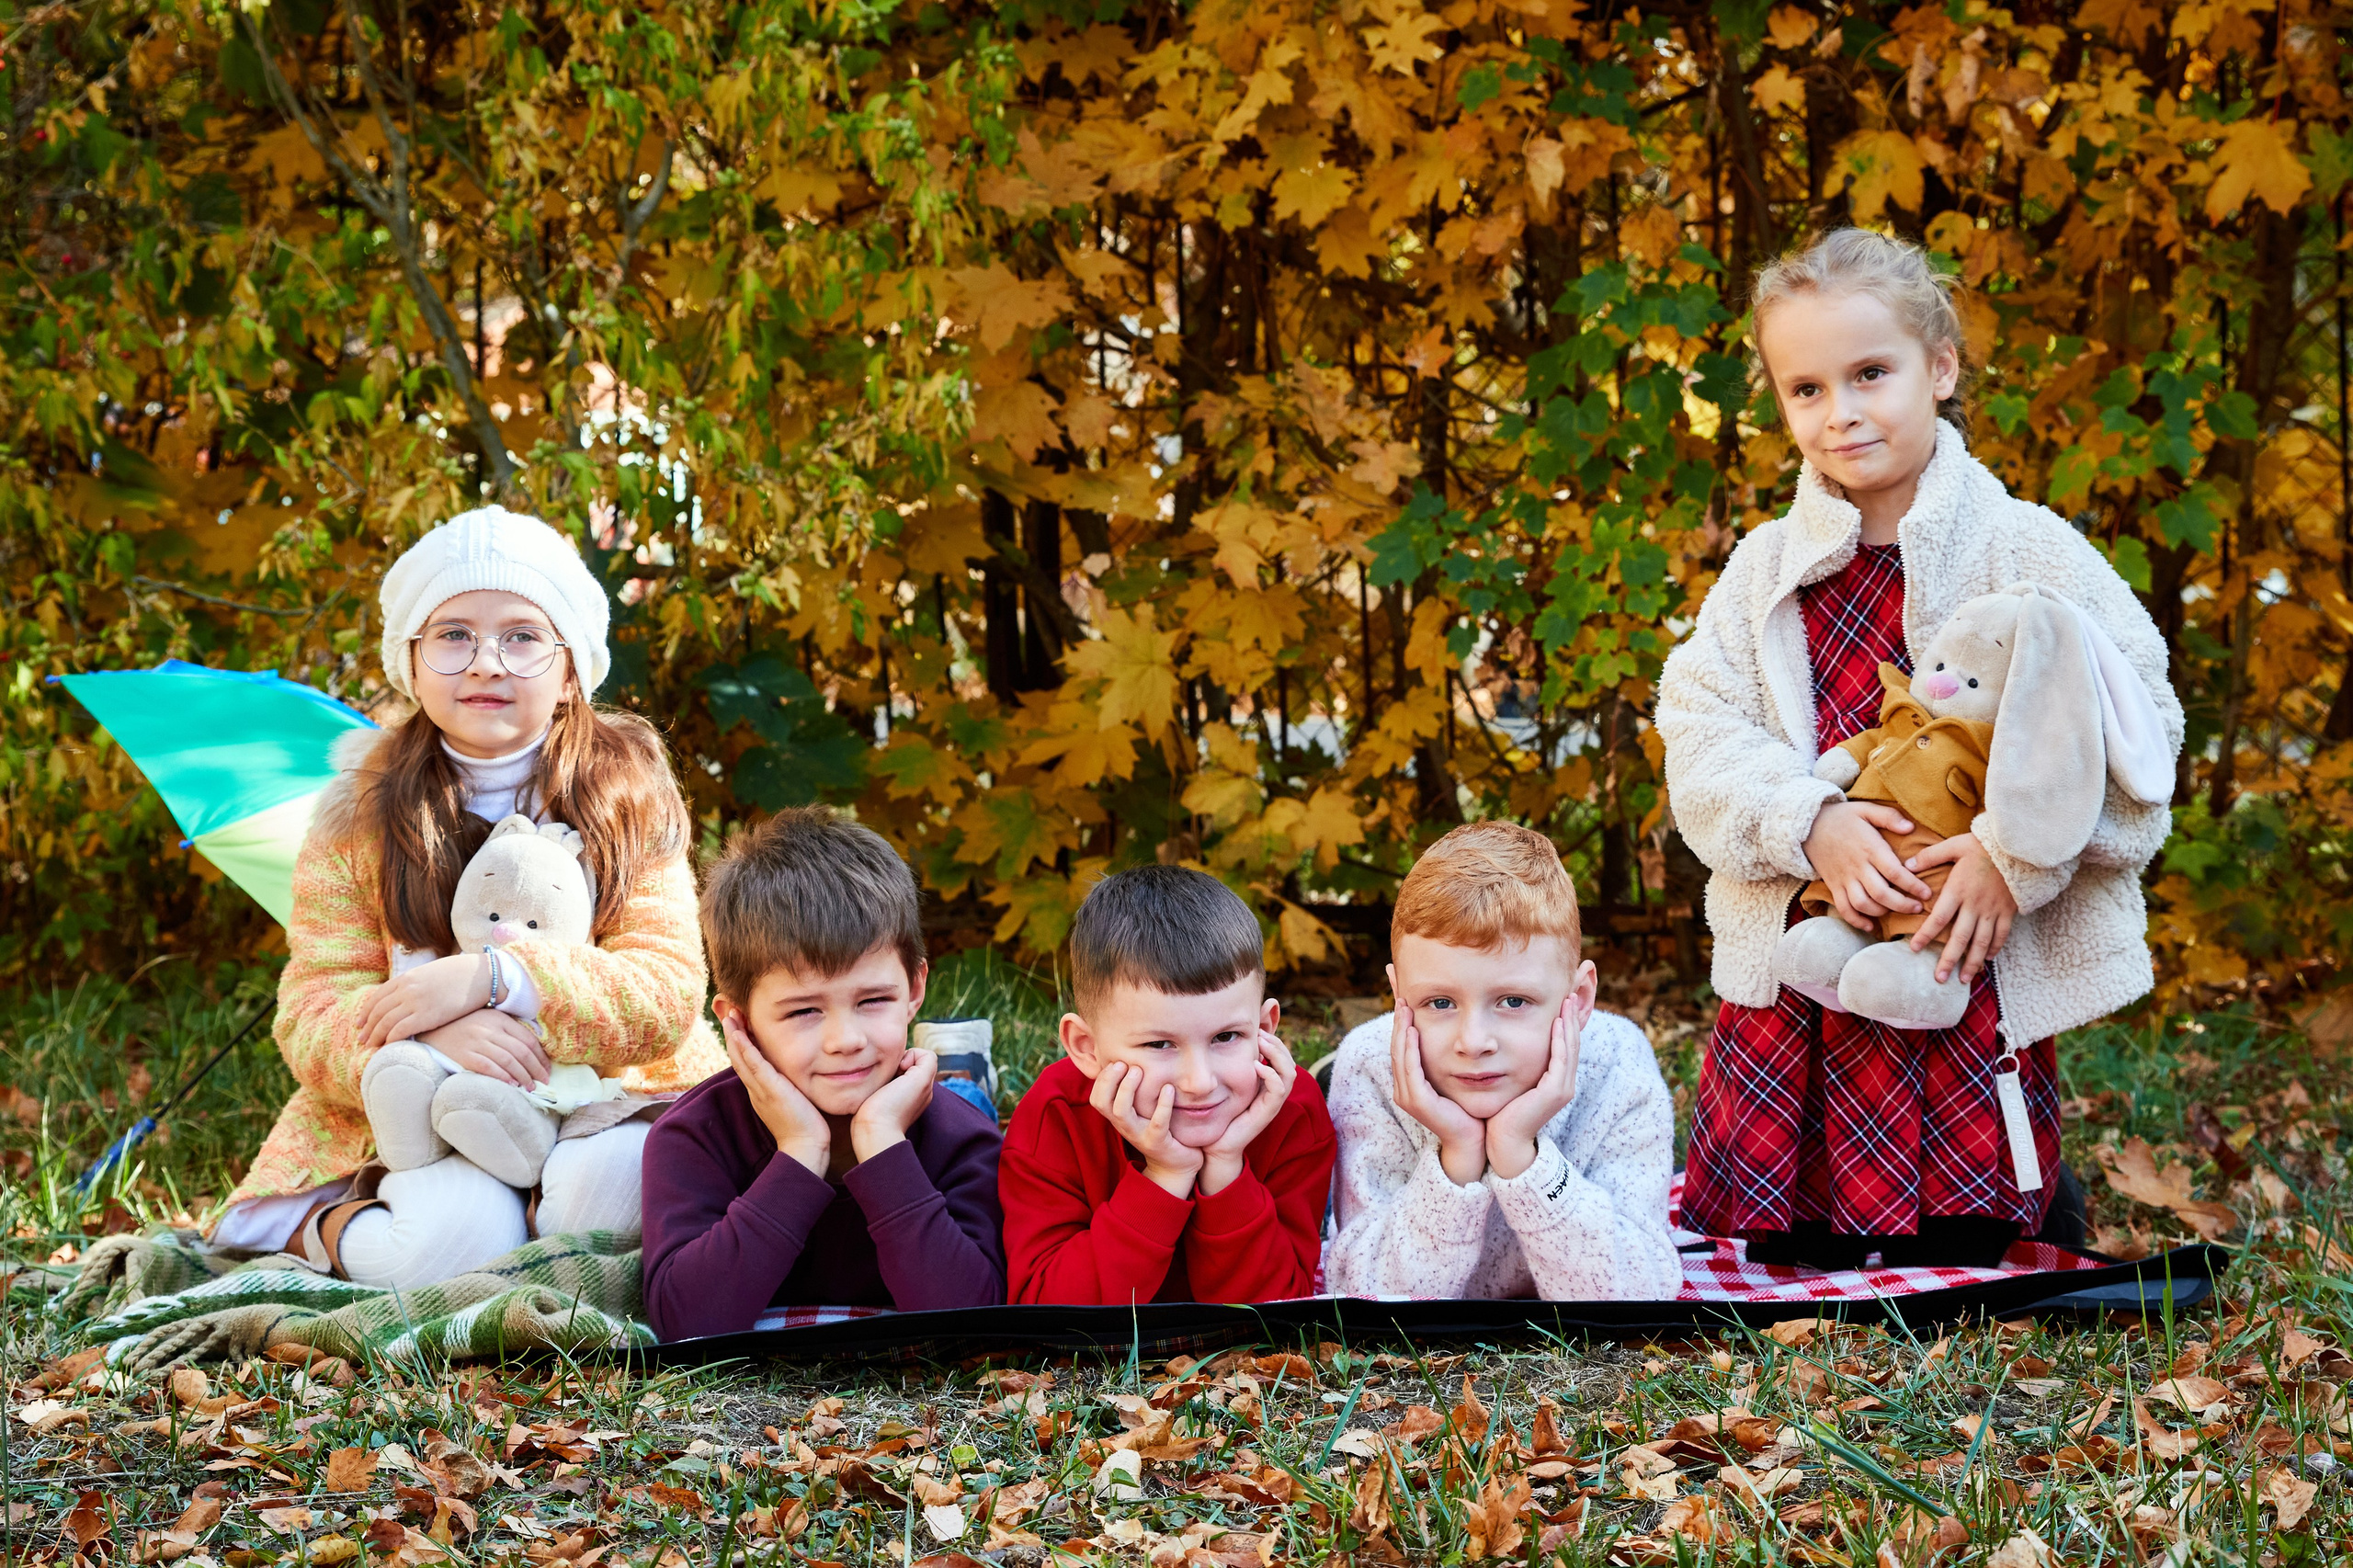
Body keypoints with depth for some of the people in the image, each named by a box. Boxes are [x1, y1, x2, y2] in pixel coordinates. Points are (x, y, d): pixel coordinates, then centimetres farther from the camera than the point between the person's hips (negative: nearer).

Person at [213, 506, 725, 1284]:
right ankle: (325, 1226, -2)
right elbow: (311, 1020, -3)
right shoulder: (358, 816, 5)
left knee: (607, 1182, -35)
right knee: (455, 1234, -32)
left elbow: (669, 994, -9)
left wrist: (492, 977, -23)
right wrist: (429, 1037, -26)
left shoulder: (628, 795, 3)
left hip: (604, 1104, 0)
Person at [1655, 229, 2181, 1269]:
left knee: (1949, 1263, 2)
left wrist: (2015, 852, -21)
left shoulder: (2026, 550, -5)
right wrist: (1807, 823, -18)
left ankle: (2048, 1207, 33)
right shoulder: (1765, 569, 5)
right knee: (1784, 1260, 10)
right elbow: (1700, 734, -1)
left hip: (1973, 975, -3)